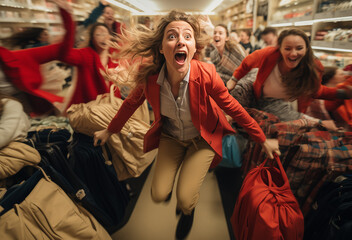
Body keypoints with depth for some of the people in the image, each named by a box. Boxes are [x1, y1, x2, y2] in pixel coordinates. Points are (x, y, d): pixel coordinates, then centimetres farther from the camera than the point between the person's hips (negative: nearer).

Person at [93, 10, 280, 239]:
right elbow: (132, 102, -3)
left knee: (185, 199, -7)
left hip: (202, 138, -2)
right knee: (159, 195, 2)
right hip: (170, 136, 2)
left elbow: (233, 108, -15)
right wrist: (110, 130, 10)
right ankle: (169, 179, 42)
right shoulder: (148, 74, -23)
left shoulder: (206, 74, -29)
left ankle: (187, 212, 35)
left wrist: (263, 140, -5)